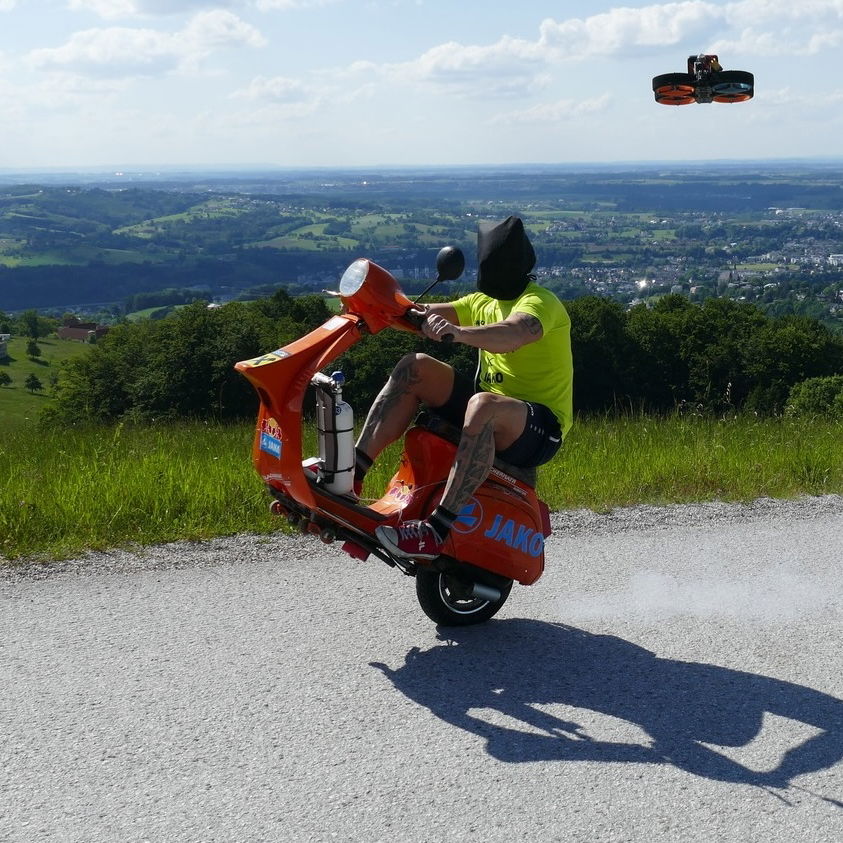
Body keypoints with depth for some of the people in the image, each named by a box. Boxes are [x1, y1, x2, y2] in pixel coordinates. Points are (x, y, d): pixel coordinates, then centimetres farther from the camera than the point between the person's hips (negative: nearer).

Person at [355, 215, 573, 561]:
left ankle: (437, 530, -45)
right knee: (415, 367, -5)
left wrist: (459, 333, -52)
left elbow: (512, 334, -34)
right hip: (493, 411, 8)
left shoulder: (540, 302, -11)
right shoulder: (485, 302, 17)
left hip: (540, 428, -8)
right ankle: (352, 471, -15)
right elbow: (428, 314, 15)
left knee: (483, 405, -41)